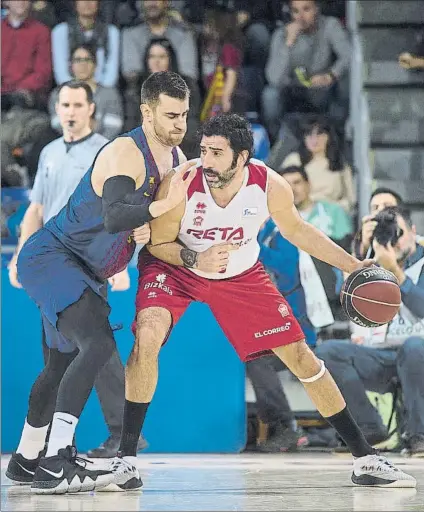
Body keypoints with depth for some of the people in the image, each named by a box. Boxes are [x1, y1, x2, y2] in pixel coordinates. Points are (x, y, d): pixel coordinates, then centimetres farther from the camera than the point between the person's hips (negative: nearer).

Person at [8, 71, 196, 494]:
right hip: (50, 257, -10)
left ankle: (27, 459, 38)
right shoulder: (125, 153, -25)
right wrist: (164, 205, -52)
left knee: (69, 359, 20)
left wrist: (148, 228, -5)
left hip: (83, 268, 10)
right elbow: (113, 217, -40)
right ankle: (55, 464, -31)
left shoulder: (175, 158, 3)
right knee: (98, 344, -28)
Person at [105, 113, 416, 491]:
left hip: (242, 275, 2)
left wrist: (352, 265, -4)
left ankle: (365, 459, 13)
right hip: (175, 266, -2)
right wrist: (195, 259, -37)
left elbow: (296, 229, -2)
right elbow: (157, 245, -16)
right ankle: (126, 459, -17)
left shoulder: (271, 187, -24)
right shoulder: (180, 186, -31)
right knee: (147, 338, -30)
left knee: (300, 356, 0)